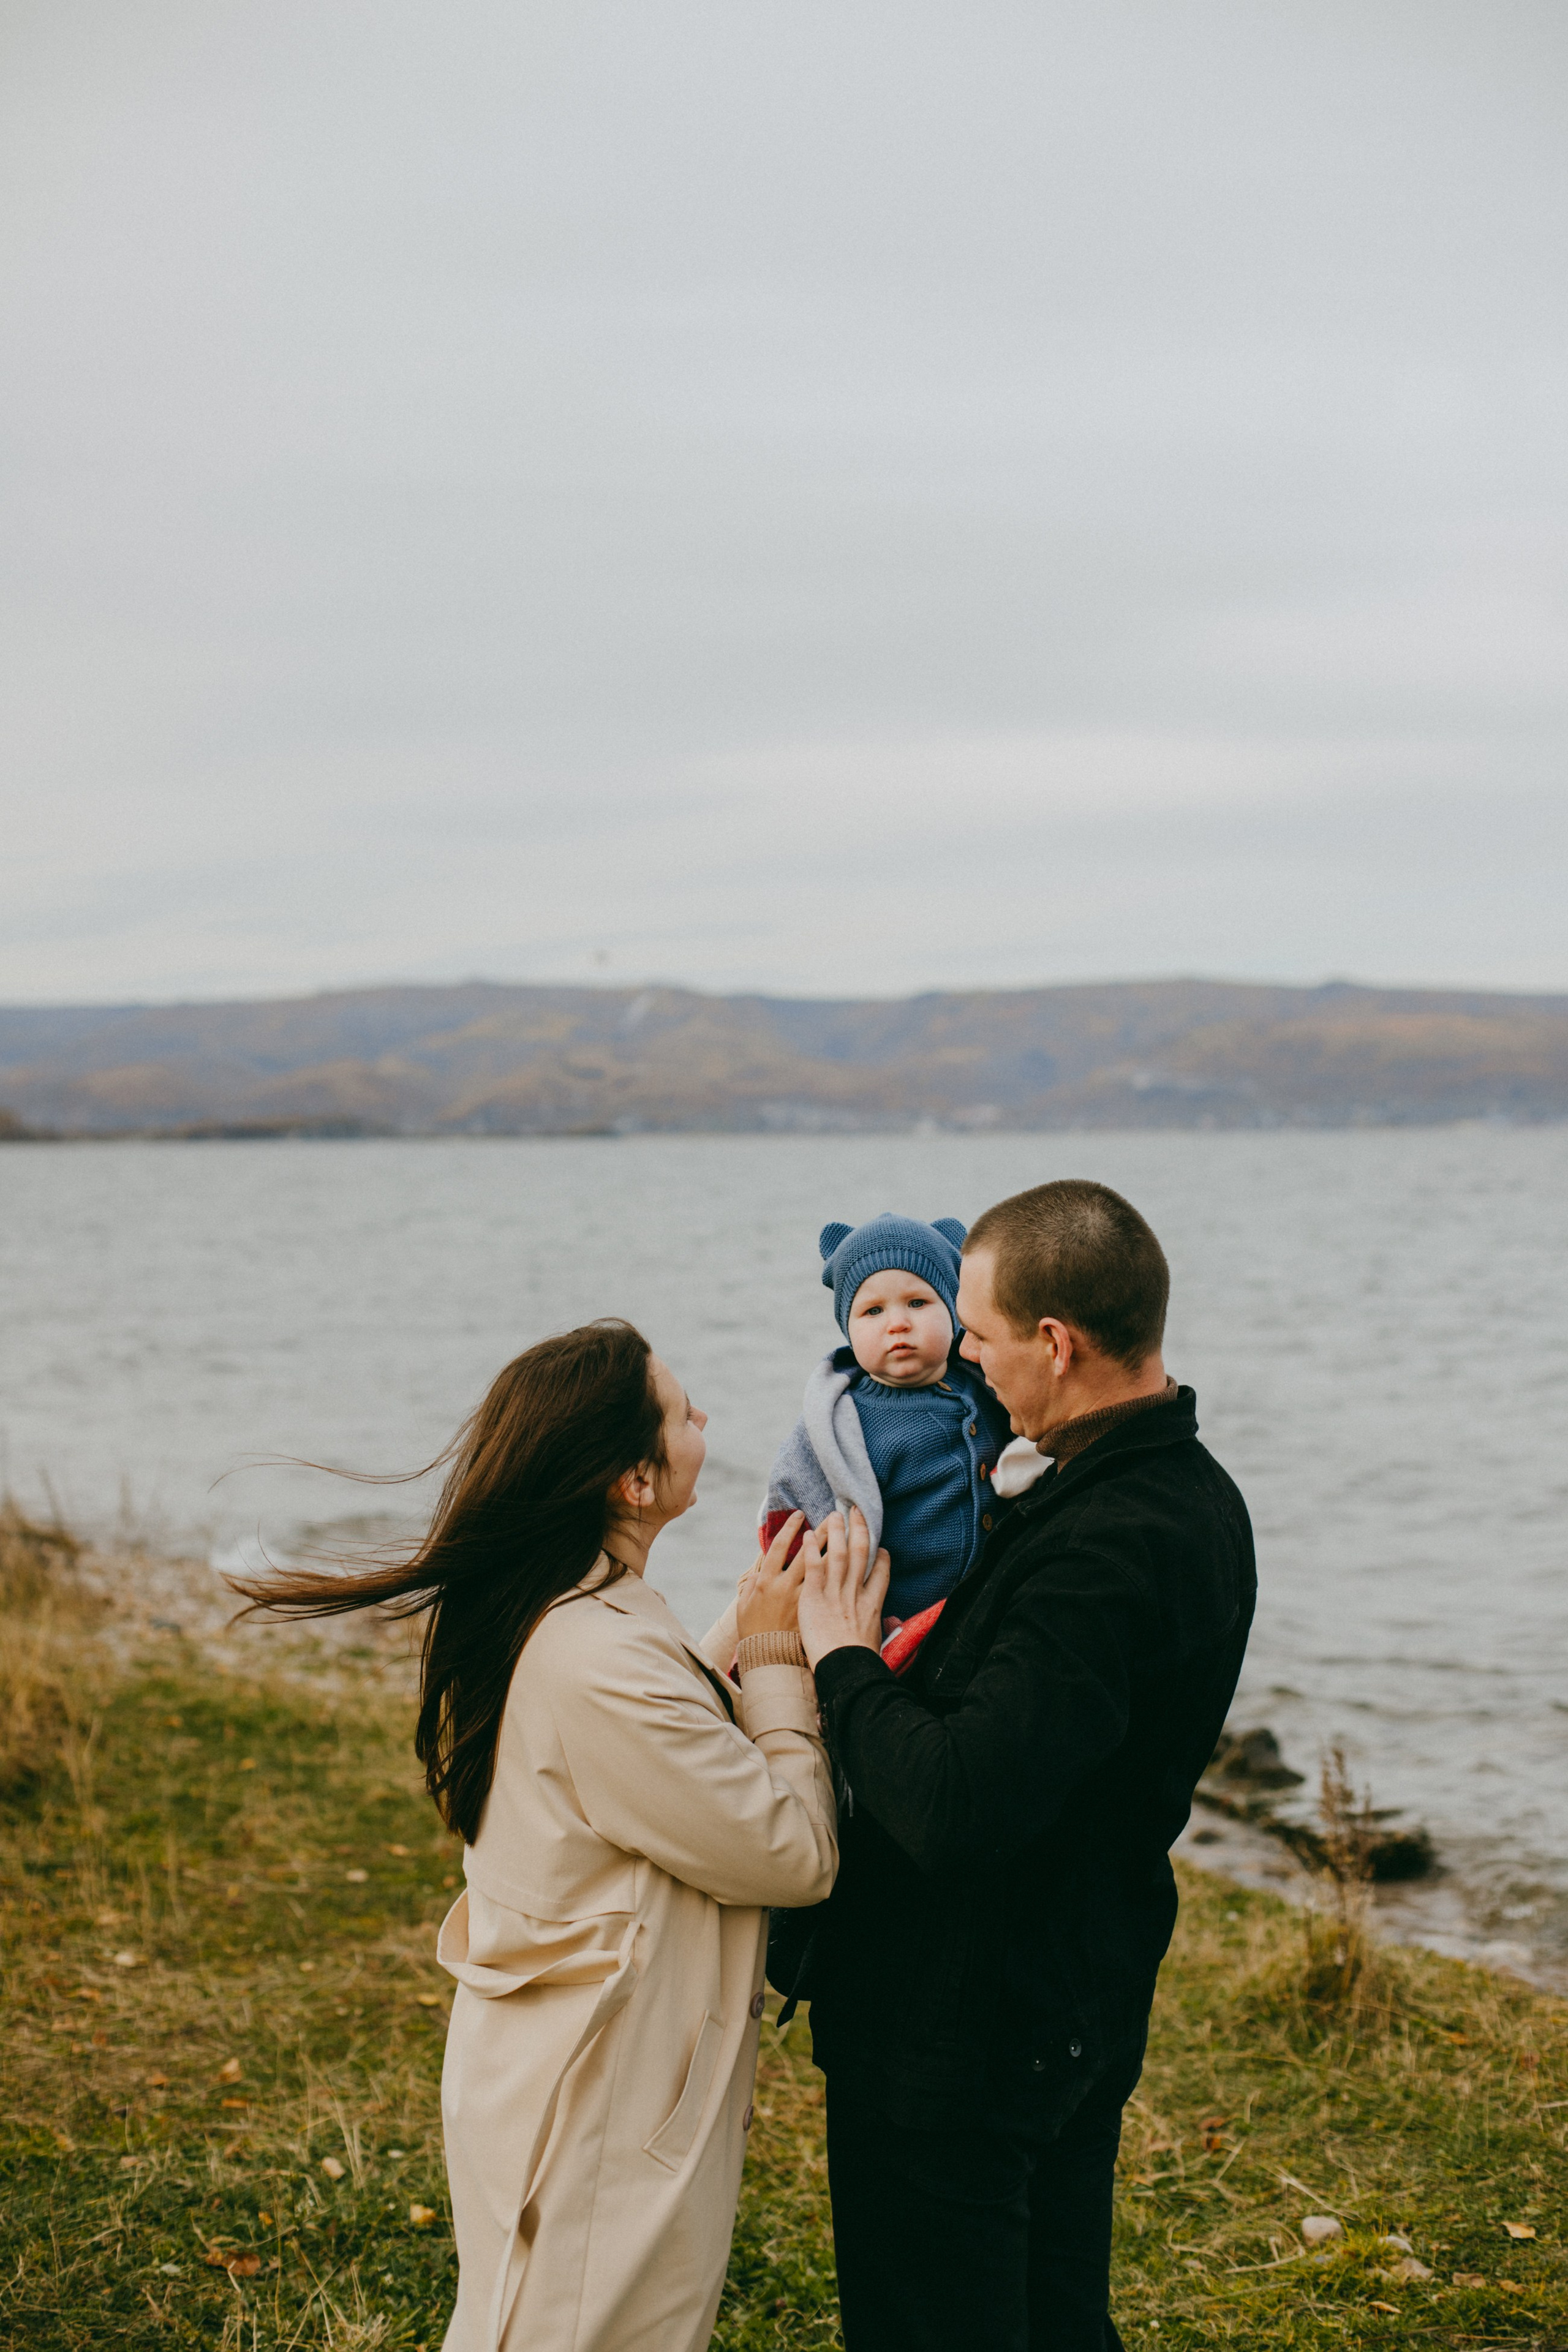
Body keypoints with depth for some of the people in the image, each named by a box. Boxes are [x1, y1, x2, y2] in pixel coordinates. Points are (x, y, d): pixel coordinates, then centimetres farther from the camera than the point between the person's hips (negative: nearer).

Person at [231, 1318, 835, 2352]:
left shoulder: (540, 1615, 4)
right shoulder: (603, 1666, -28)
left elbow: (701, 1785, 10)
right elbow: (797, 1854, -20)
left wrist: (754, 1644, 2)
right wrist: (779, 1659, -11)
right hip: (598, 2112, -9)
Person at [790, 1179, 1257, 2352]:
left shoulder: (1106, 1551, -30)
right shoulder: (1193, 1496, 4)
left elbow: (954, 1813, -35)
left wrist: (845, 1661, -19)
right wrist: (890, 1645, 7)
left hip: (962, 2045, -10)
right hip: (1085, 2009, 10)